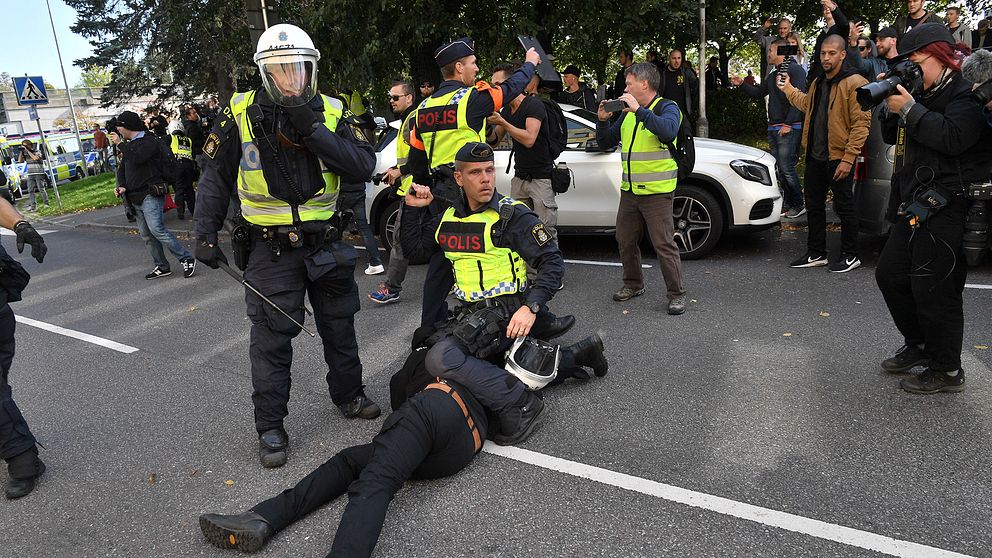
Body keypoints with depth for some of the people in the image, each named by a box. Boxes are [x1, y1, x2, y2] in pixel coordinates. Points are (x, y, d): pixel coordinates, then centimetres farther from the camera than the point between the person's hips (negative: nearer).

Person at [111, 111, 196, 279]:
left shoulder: (149, 141, -7)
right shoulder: (129, 145, 20)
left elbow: (136, 159, -24)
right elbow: (122, 168, 18)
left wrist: (120, 144, -14)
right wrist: (122, 186, 0)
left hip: (150, 195, -9)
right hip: (134, 197, 9)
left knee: (156, 229, -21)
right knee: (146, 235, 8)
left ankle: (186, 259, -17)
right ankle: (162, 267, 14)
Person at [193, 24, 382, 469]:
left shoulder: (330, 113, -2)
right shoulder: (240, 114, -6)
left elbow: (364, 166, -15)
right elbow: (215, 178, 1)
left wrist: (314, 132, -23)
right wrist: (206, 235, -4)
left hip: (325, 242, 3)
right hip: (271, 248, -2)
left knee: (339, 325, 16)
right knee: (271, 338, 0)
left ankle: (349, 396, 37)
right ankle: (270, 427, 14)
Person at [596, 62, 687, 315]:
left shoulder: (667, 107, -4)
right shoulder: (628, 114, 16)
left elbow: (668, 131, -27)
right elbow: (606, 143, 18)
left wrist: (639, 110, -28)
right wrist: (603, 120, 0)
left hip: (656, 192, -7)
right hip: (629, 190, 7)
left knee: (664, 245, -7)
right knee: (625, 241, 13)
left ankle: (677, 294, 3)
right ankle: (633, 284, 30)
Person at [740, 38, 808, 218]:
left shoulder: (795, 70, -8)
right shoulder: (773, 75, 20)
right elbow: (759, 93, 29)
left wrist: (788, 124, -21)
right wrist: (742, 85, 17)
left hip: (789, 129, -9)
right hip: (773, 128, 9)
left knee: (786, 167, -12)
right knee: (781, 168, 9)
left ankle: (799, 205, -1)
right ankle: (788, 204, 16)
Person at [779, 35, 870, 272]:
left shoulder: (854, 83, -13)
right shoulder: (818, 83, 14)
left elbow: (861, 123, -18)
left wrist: (848, 158, -22)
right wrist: (788, 89, 34)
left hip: (839, 158, -8)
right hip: (815, 156, 8)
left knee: (844, 207, 2)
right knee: (814, 206, 13)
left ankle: (850, 256, 15)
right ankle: (816, 254, 24)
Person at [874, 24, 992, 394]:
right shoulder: (923, 93, 16)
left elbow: (953, 137, -26)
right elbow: (892, 137, 16)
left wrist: (909, 109, -21)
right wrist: (892, 105, -1)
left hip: (948, 210, -9)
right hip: (914, 204, 9)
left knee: (932, 288, -7)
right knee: (890, 274, 14)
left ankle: (947, 370, 8)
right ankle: (919, 346, 30)